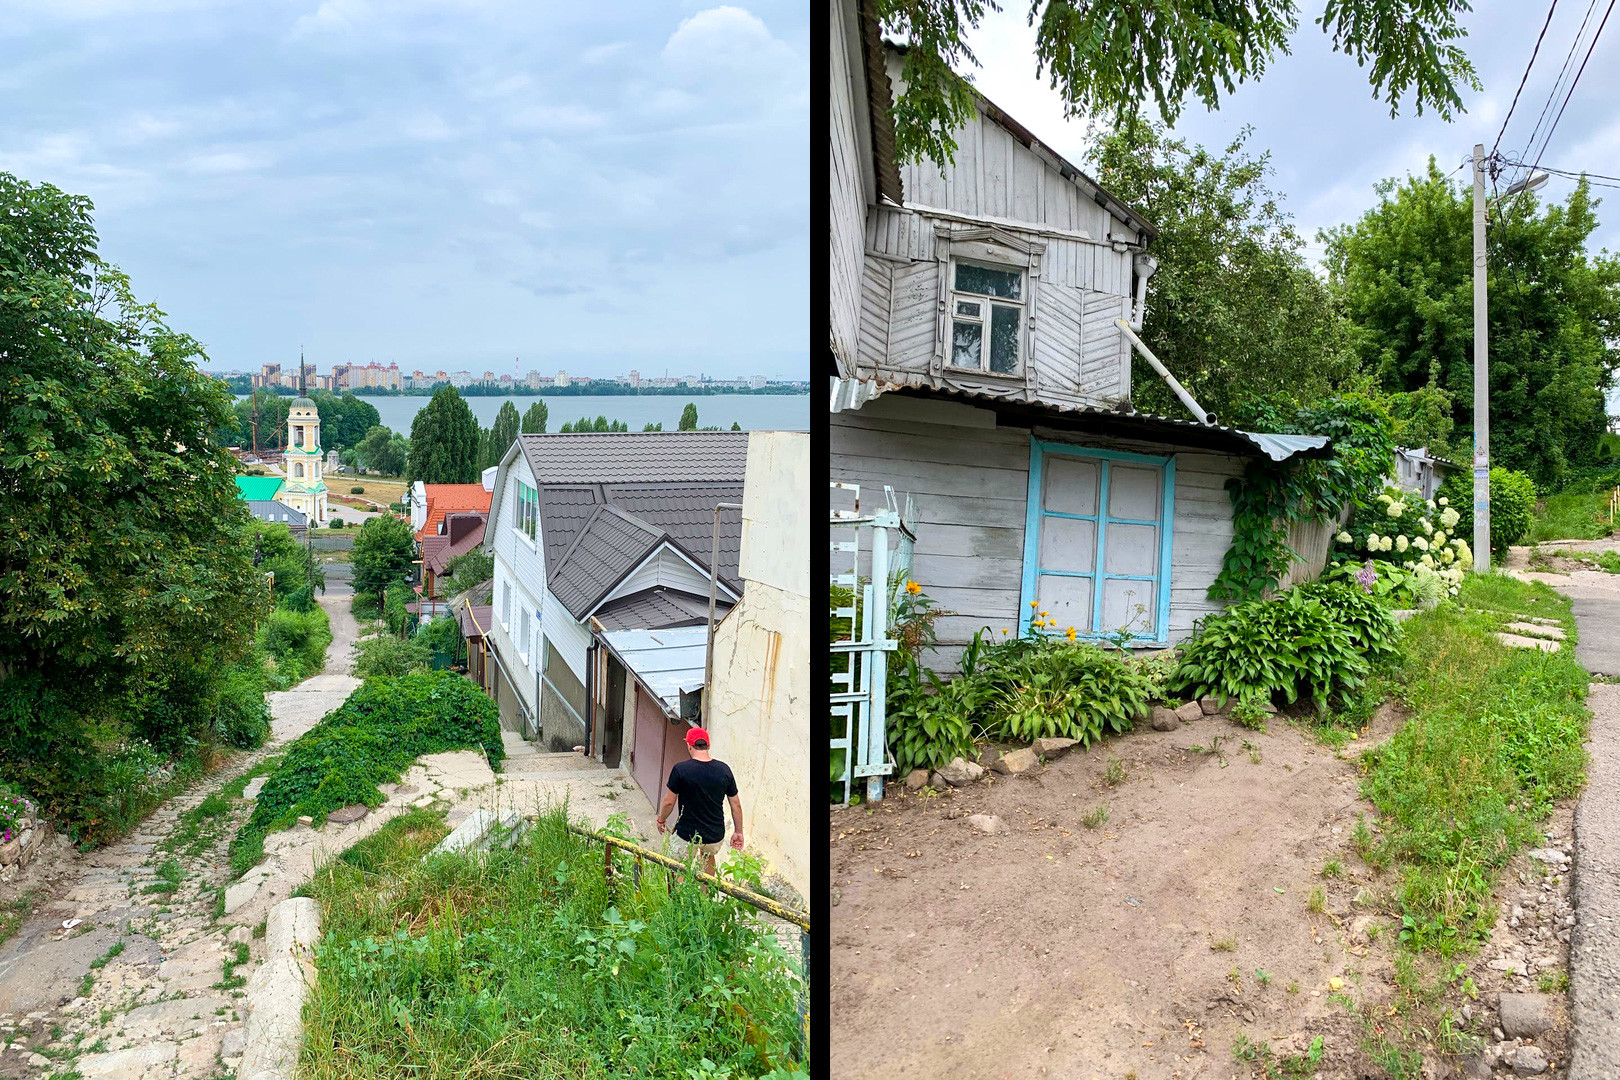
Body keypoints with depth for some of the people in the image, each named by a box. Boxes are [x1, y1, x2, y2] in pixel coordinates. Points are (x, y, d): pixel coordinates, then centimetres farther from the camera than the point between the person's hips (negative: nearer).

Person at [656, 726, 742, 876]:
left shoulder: (680, 769, -17)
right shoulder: (724, 770, -7)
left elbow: (669, 802, -9)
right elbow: (736, 804, 0)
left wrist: (661, 820, 11)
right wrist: (738, 831, 12)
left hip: (687, 835, -3)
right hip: (715, 836, 3)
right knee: (709, 857, 33)